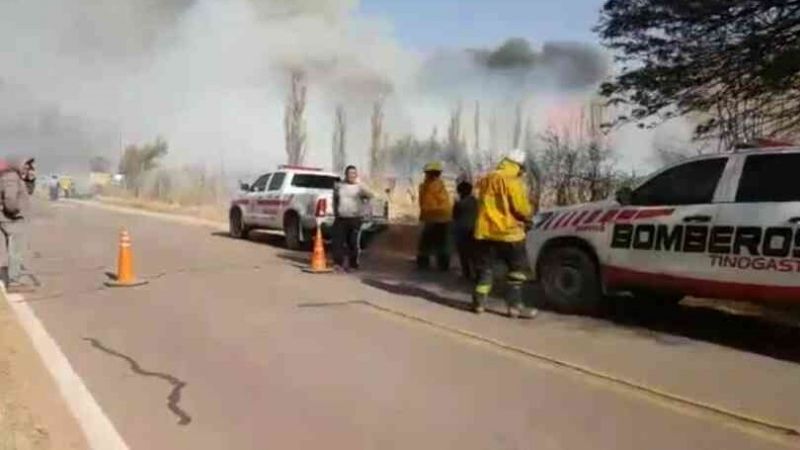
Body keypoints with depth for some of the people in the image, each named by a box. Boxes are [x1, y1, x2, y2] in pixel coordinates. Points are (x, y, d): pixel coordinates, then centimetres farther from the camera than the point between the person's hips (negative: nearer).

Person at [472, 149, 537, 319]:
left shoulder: (486, 180, 14)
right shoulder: (513, 181, -10)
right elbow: (522, 209, -14)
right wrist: (529, 214, 7)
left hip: (485, 231, 6)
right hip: (508, 232, -6)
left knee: (485, 268, 13)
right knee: (516, 269, 4)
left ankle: (479, 302, 15)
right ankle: (515, 305, 1)